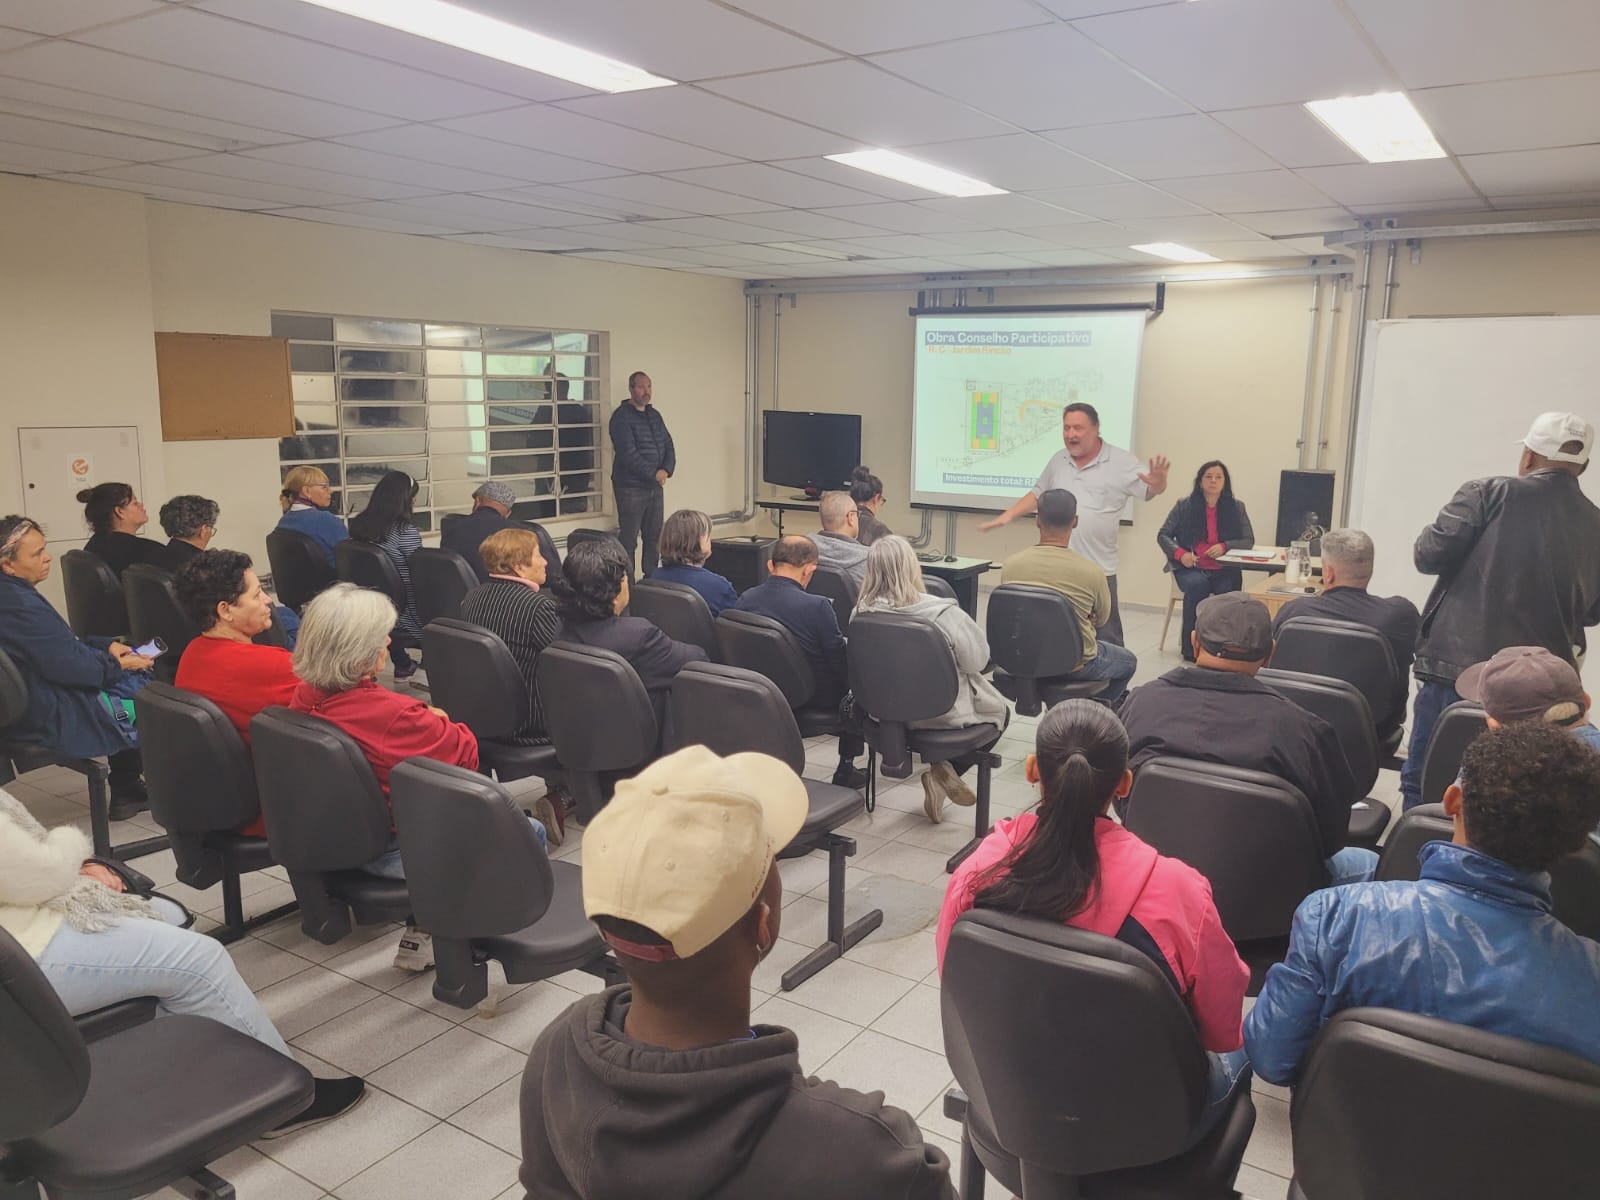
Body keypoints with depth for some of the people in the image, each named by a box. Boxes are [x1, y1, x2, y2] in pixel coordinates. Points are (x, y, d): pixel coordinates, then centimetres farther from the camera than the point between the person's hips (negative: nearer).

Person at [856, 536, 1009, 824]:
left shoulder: (862, 613, -15)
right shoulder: (945, 614, -27)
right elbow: (977, 659, -14)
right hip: (942, 713, -5)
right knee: (1000, 710, 25)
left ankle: (941, 776, 21)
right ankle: (946, 772, 10)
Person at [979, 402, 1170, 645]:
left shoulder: (1121, 461, -4)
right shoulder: (1058, 461, 11)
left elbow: (1149, 491, -10)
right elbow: (1037, 494, 20)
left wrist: (1158, 484, -33)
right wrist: (1008, 516, 10)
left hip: (1099, 569, -4)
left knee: (1106, 640, 2)